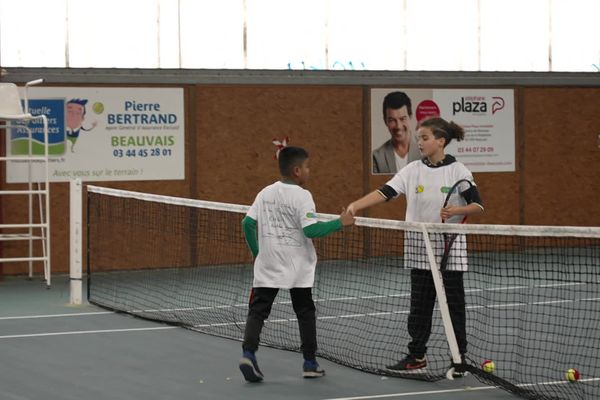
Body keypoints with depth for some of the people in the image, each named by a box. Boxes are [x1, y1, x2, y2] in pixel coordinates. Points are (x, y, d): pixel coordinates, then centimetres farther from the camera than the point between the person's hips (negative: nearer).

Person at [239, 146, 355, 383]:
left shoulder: (265, 193, 5)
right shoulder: (301, 195, -12)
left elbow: (248, 223, 3)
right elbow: (311, 230, -21)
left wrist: (256, 252, 15)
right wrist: (340, 223, -13)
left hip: (267, 265, 3)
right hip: (297, 268, -3)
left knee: (258, 310, 3)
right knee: (305, 312, 11)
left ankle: (248, 353, -18)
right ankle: (310, 363, 14)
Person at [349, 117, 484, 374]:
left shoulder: (458, 170, -6)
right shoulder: (412, 170, 1)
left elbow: (478, 205, -4)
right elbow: (385, 192, -8)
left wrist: (456, 211, -23)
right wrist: (356, 205, -20)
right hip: (419, 246, 3)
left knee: (454, 302, 2)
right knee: (420, 302, 9)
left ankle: (459, 357, 12)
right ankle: (417, 356, 19)